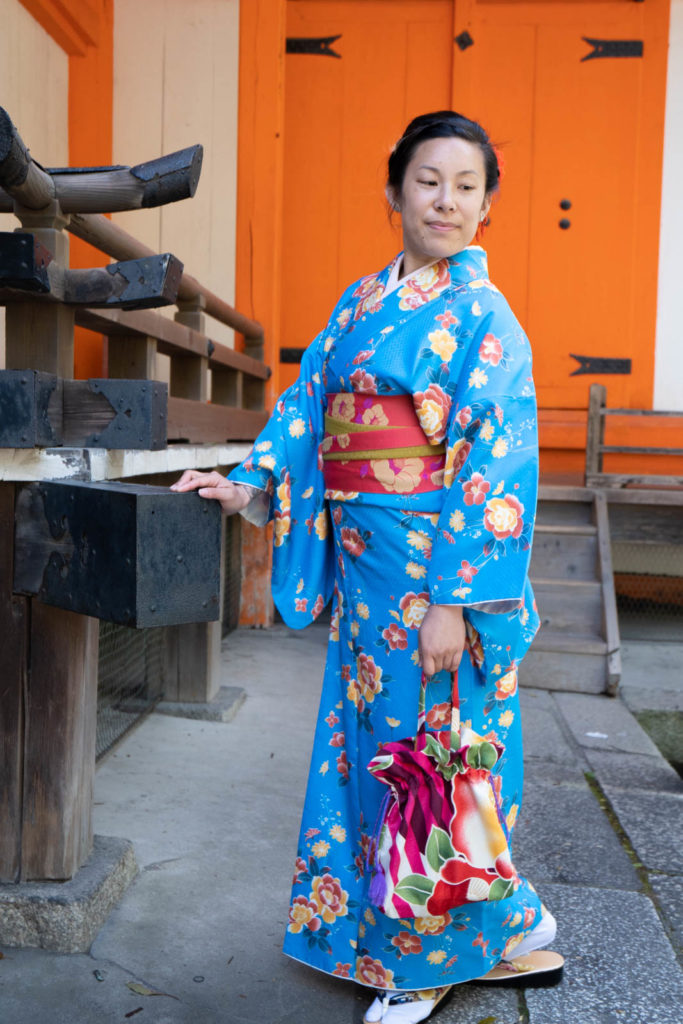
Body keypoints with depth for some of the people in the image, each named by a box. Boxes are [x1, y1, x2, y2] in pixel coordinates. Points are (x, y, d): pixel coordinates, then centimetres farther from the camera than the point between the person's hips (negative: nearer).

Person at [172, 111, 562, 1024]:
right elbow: (307, 403, 13)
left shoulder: (483, 316, -8)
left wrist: (455, 601, -20)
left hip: (442, 568, -6)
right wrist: (249, 484, 0)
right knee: (369, 742, 14)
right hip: (364, 563, 7)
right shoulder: (359, 303, 12)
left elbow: (494, 468, -15)